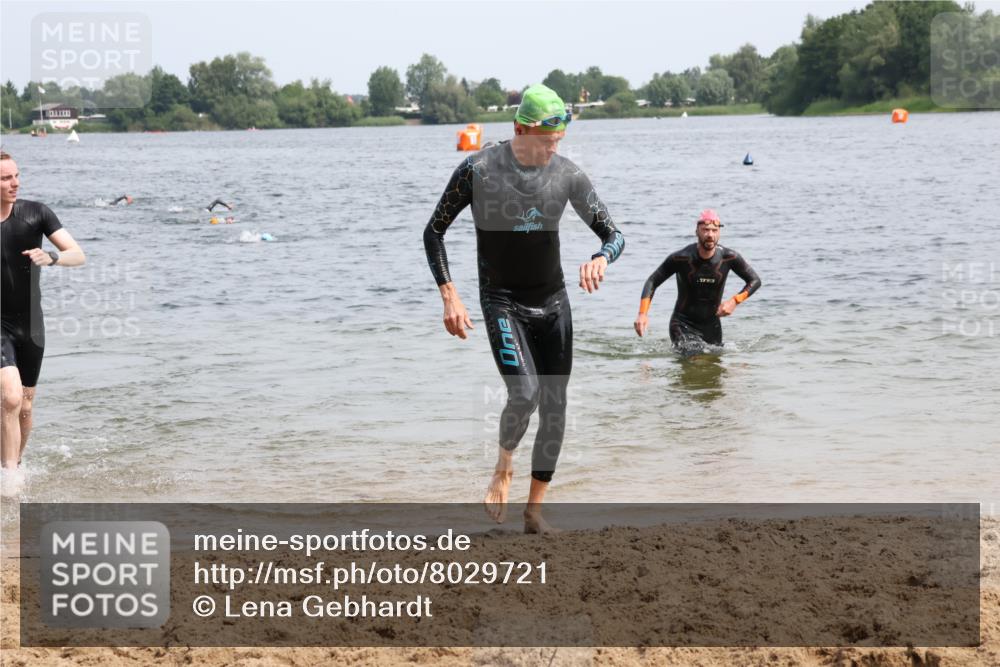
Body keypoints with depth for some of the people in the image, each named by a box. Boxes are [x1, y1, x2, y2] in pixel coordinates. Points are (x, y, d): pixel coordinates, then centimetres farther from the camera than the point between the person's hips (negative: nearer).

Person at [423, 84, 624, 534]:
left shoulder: (568, 175, -4)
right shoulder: (478, 171, -12)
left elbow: (613, 234, 2)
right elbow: (433, 232, -3)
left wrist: (601, 258, -23)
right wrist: (450, 297, -12)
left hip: (554, 302, 4)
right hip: (502, 302, -4)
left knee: (555, 407, 3)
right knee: (524, 394, -24)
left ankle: (534, 511, 15)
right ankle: (504, 465, 7)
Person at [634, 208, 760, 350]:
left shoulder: (729, 257, -9)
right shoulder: (681, 258, -15)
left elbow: (755, 281, 3)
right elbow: (652, 282, -7)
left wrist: (735, 301, -13)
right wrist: (643, 314, -19)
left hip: (712, 325, 4)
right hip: (683, 325, -4)